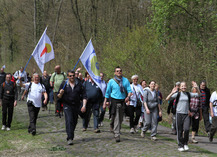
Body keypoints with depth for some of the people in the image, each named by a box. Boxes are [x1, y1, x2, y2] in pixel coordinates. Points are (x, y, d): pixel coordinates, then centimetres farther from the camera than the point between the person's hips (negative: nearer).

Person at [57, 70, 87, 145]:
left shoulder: (79, 84, 5)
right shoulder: (64, 84, 1)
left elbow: (84, 95, 6)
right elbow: (59, 96, 3)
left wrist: (84, 105, -4)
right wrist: (61, 94, -20)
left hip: (76, 106, 3)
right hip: (67, 105, -3)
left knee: (74, 122, 7)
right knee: (69, 121, -16)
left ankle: (70, 136, 26)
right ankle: (70, 138, -18)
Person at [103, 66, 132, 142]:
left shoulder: (126, 80, 7)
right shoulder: (111, 81, 2)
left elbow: (129, 90, 2)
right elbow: (107, 92, 8)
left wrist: (128, 97, -19)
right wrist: (105, 102, 7)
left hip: (122, 101, 3)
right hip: (114, 101, -3)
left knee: (120, 119, 10)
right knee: (116, 118, -10)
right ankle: (117, 135, -9)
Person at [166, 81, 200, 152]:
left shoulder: (189, 94, 8)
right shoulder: (178, 94, 0)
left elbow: (199, 95, 7)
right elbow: (167, 99, -7)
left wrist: (196, 88, -7)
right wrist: (172, 93, -23)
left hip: (186, 114, 1)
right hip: (179, 114, -1)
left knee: (186, 129, -14)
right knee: (180, 131, 1)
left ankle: (185, 144, 8)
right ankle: (180, 146, 14)